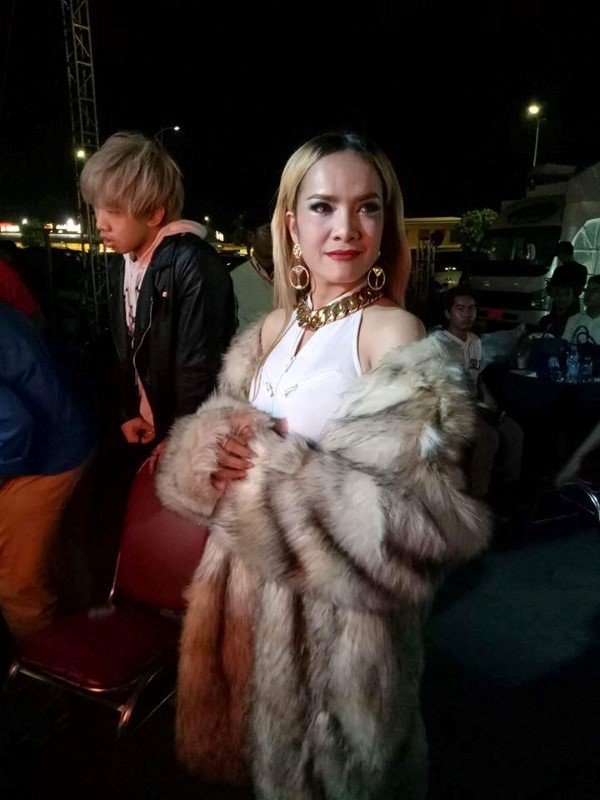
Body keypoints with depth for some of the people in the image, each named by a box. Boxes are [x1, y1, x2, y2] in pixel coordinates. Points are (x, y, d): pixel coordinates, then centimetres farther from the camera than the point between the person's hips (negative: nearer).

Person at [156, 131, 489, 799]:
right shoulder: (272, 329, 2)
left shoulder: (393, 332, -17)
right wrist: (217, 447, -18)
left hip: (340, 606, -5)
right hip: (249, 581, 6)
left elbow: (416, 510, -24)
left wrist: (275, 471, -23)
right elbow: (191, 445, 5)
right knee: (269, 744, 29)